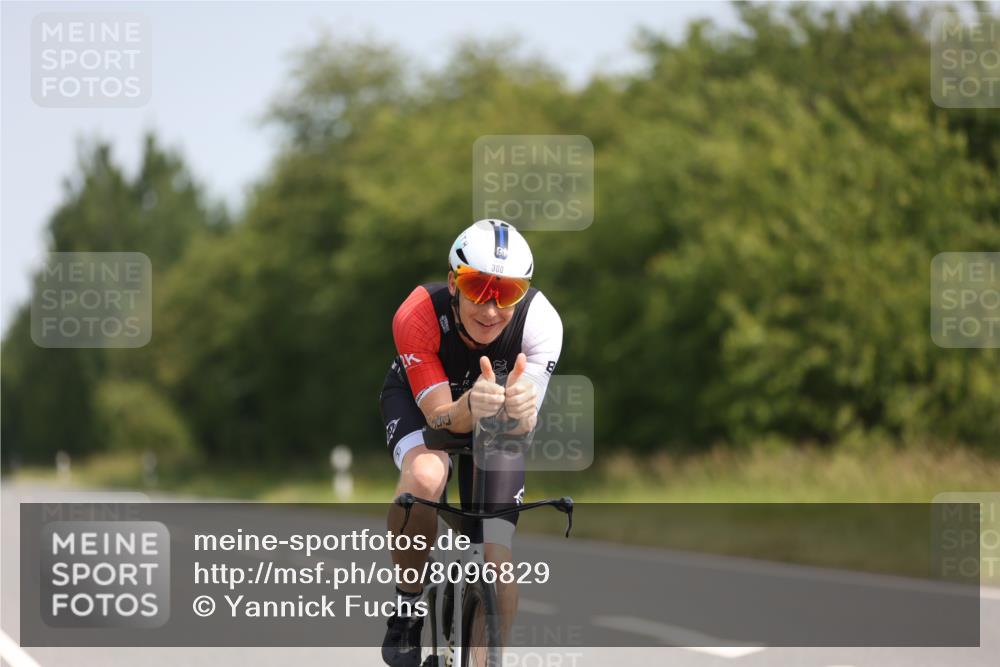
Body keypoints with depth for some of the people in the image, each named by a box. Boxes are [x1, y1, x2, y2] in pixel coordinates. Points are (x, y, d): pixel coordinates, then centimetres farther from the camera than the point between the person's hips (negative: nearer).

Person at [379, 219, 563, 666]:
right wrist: (469, 408, -57)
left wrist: (519, 411, -60)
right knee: (425, 475, -36)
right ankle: (407, 607, -14)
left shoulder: (541, 323, -34)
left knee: (497, 563, -11)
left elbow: (521, 427, -36)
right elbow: (440, 415, -34)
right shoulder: (417, 315, -36)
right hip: (420, 400, -2)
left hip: (496, 424, 2)